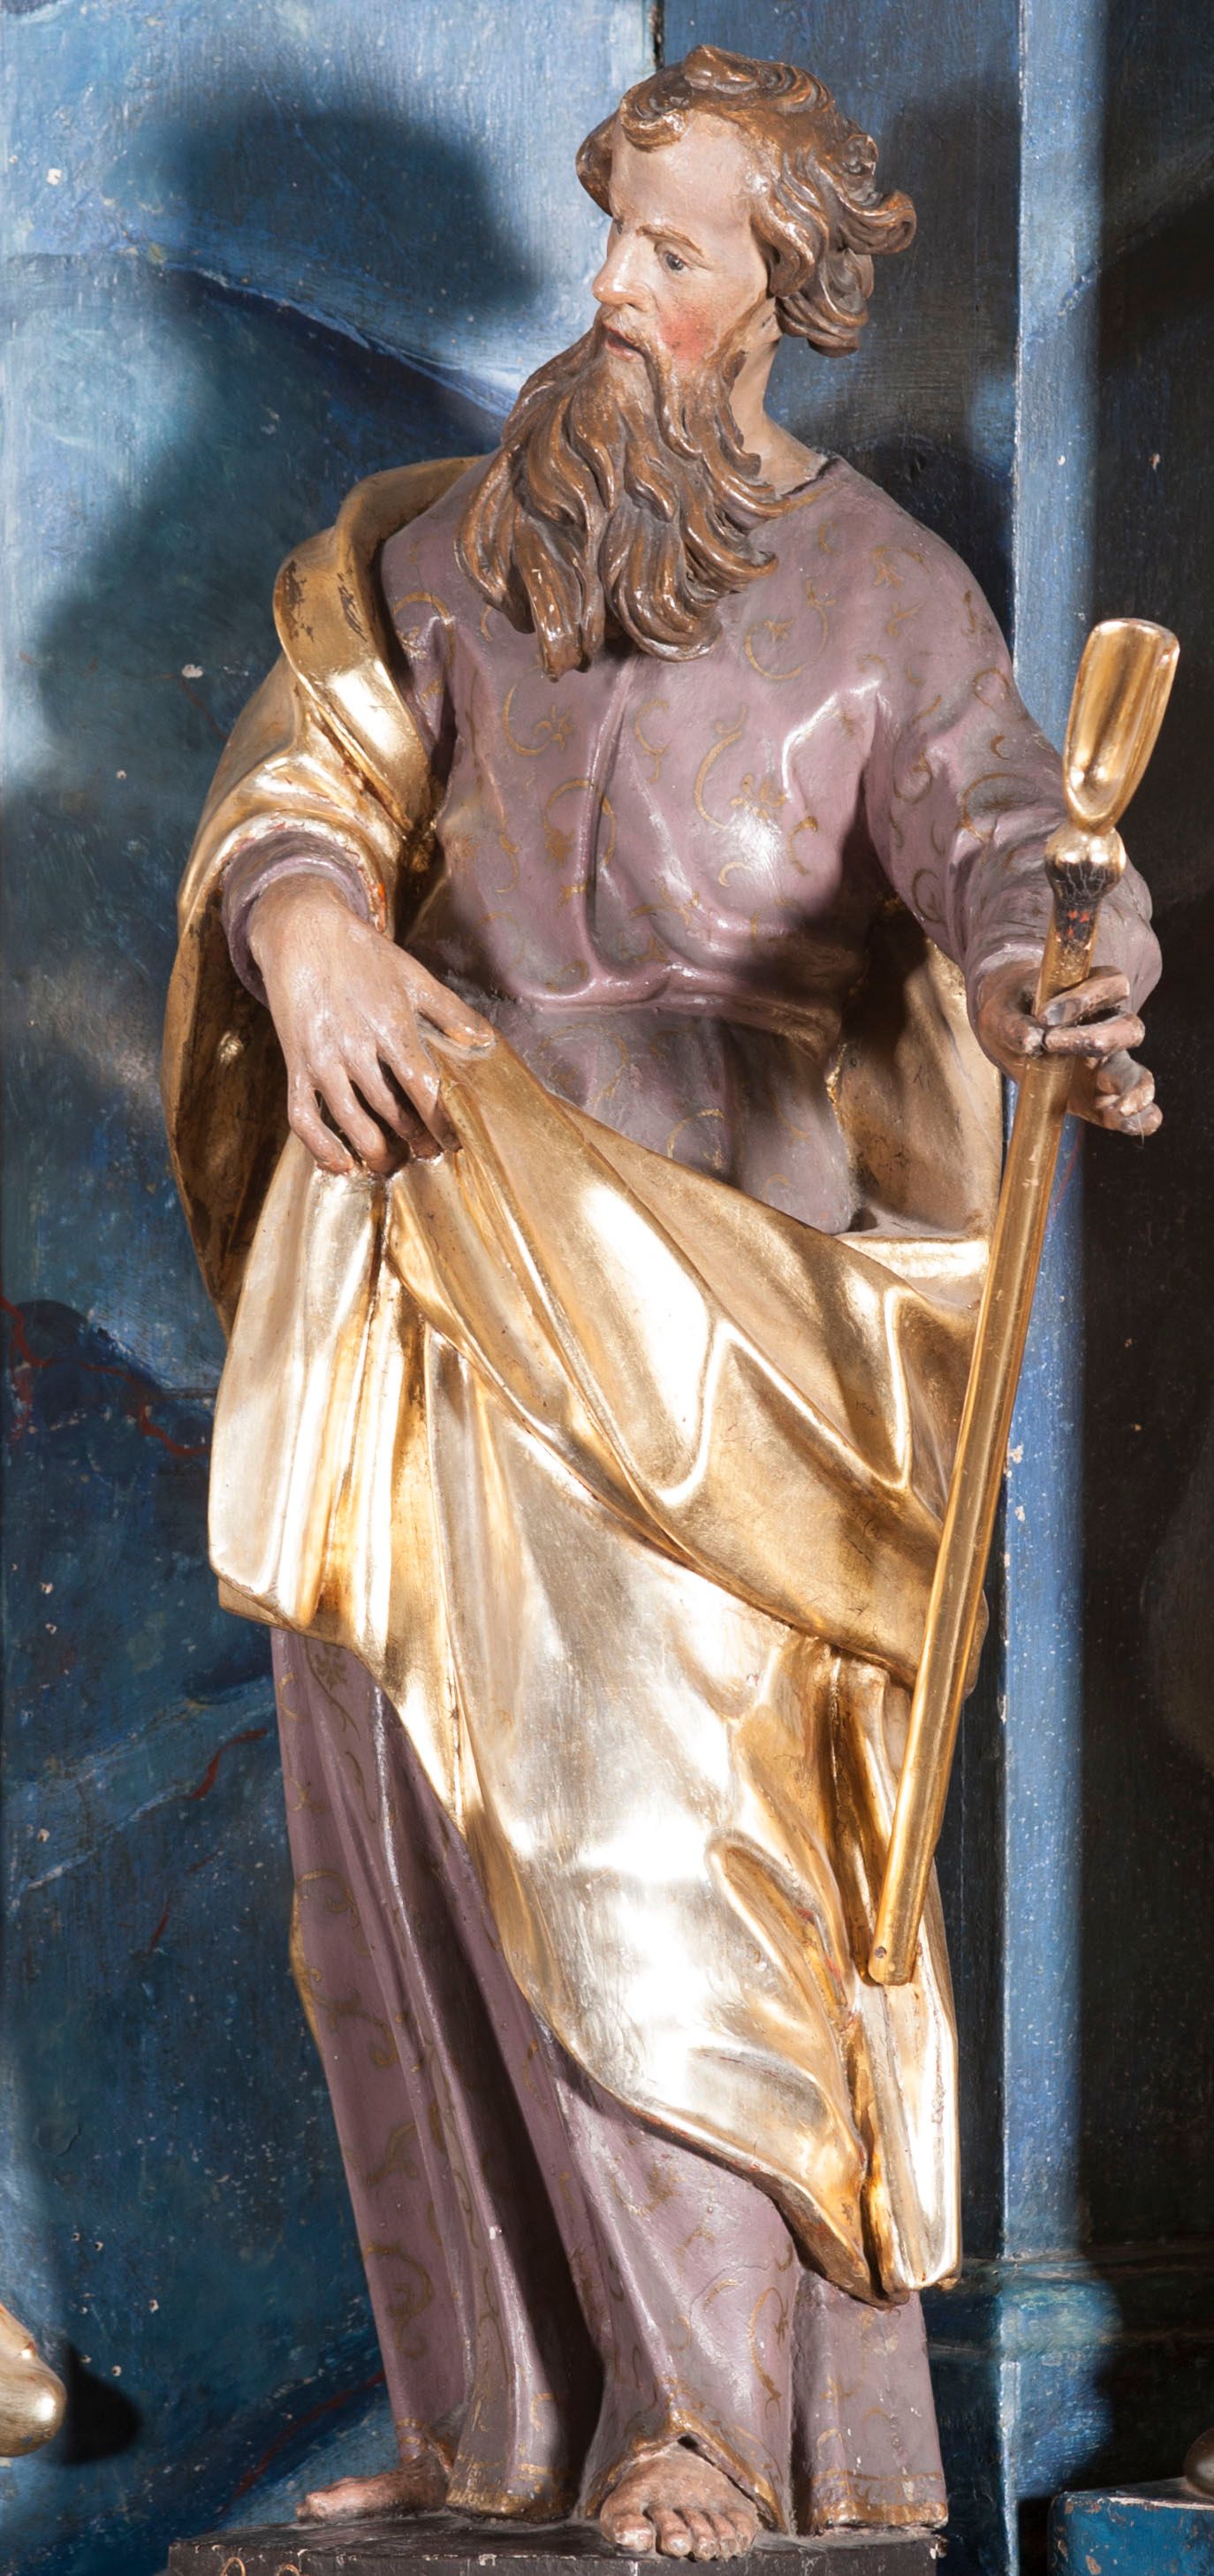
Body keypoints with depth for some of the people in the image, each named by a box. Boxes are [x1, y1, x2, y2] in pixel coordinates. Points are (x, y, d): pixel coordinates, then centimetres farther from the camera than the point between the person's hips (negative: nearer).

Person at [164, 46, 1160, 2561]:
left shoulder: (885, 598, 0)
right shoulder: (439, 546, 12)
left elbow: (990, 842, -15)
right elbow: (297, 788, 2)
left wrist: (1057, 977, -40)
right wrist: (315, 939, -23)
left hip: (704, 1258, -4)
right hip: (435, 1227, 5)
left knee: (656, 1801, -15)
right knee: (412, 1834, 4)